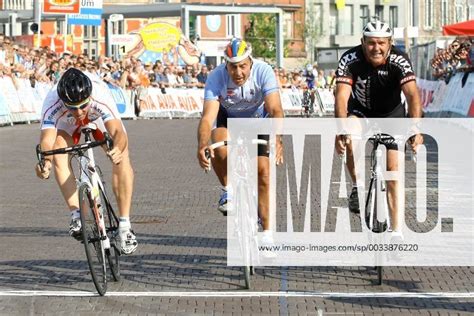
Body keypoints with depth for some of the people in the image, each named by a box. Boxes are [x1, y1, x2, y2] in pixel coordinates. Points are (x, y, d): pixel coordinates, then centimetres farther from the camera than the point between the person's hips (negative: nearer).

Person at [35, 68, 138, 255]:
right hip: (67, 124, 1)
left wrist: (118, 148, -76)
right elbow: (47, 140, -50)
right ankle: (76, 215, -21)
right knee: (59, 153, -28)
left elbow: (118, 132, -53)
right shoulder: (52, 104, -41)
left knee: (121, 158, -22)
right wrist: (44, 161, -72)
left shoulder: (100, 97, -43)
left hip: (99, 118, -1)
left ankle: (124, 225, -17)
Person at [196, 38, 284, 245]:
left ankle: (267, 233, -3)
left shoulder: (263, 72, -31)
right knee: (220, 149, -32)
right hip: (228, 118, 0)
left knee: (263, 171, -13)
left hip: (258, 119, 0)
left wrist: (277, 139, -59)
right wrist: (202, 145, -56)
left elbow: (275, 110, -40)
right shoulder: (216, 77, -30)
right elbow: (208, 117, -38)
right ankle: (228, 191, -4)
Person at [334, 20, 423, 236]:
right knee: (351, 141, -32)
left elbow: (412, 94, -39)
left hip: (391, 113, 0)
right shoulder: (351, 60, -27)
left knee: (393, 169, -8)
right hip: (360, 111, 0)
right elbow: (342, 96, -36)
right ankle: (358, 186, -7)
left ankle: (396, 230, -4)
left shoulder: (399, 61, -28)